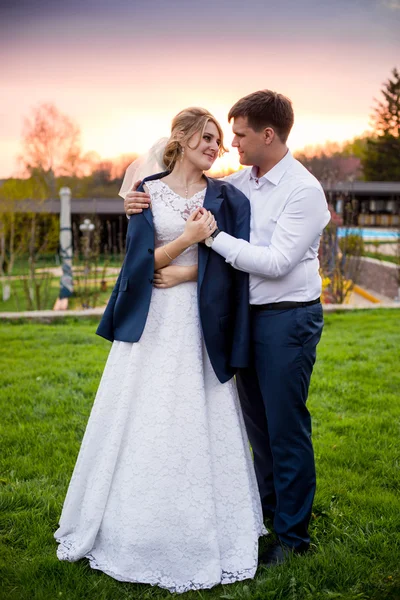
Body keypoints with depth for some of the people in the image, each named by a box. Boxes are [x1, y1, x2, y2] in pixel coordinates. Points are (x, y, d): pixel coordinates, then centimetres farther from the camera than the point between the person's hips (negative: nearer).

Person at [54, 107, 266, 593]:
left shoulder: (227, 199, 6)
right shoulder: (148, 192, 5)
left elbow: (231, 264, -2)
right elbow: (141, 261, -2)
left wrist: (184, 274, -10)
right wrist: (187, 239, -14)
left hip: (200, 325, 0)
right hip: (152, 323, 0)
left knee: (201, 422, 2)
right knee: (144, 421, 5)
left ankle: (203, 532, 18)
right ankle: (138, 528, 21)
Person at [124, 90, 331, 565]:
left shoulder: (305, 191, -15)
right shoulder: (239, 182, 6)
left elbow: (276, 262, -21)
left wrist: (215, 237, -20)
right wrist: (141, 205, -2)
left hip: (288, 317, -7)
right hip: (247, 314, 7)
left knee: (286, 426, 2)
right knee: (256, 418, 19)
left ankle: (293, 532, 19)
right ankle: (265, 504, 40)